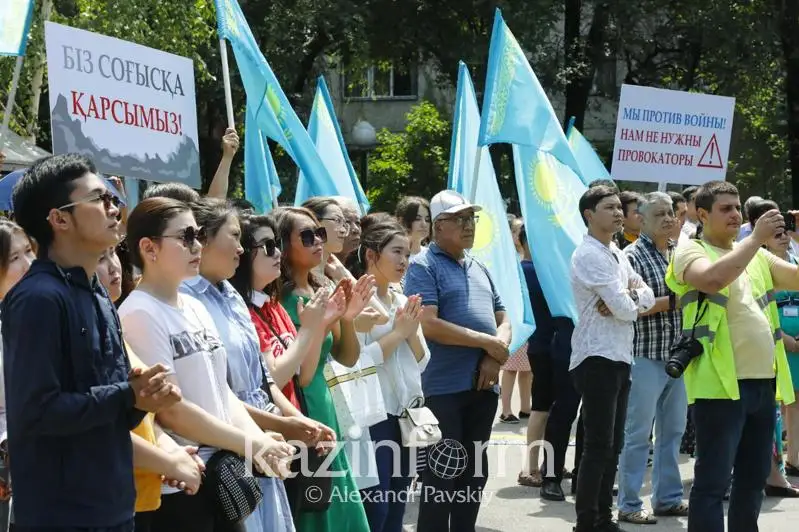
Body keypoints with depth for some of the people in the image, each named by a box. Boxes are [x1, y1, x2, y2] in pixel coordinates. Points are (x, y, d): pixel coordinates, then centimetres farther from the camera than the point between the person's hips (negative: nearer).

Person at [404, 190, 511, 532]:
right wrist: (488, 342, -13)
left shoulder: (479, 268, 17)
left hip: (482, 385, 7)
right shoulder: (424, 267, -7)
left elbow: (502, 319, 17)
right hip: (444, 387, -7)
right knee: (441, 474, -3)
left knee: (475, 470, 12)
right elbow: (429, 325, -18)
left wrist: (496, 354, -5)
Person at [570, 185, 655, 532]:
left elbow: (647, 296, 9)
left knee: (613, 446, 12)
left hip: (620, 357, 9)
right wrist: (629, 302, 4)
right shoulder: (589, 255, -13)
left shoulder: (617, 255, 17)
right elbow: (626, 309, -19)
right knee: (598, 446, -8)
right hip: (597, 358, -9)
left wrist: (626, 299, -10)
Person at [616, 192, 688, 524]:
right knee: (638, 434, -1)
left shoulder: (679, 253, 12)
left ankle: (668, 498, 24)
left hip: (678, 355, 7)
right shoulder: (633, 256, -8)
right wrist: (673, 301, -15)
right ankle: (629, 505, 6)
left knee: (672, 431, 13)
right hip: (646, 356, -7)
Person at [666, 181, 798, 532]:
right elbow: (713, 279, -26)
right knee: (712, 481, -6)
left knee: (753, 478, 15)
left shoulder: (756, 256, 17)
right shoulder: (691, 253, -4)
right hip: (720, 385, -7)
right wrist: (757, 237, -21)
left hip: (763, 382, 7)